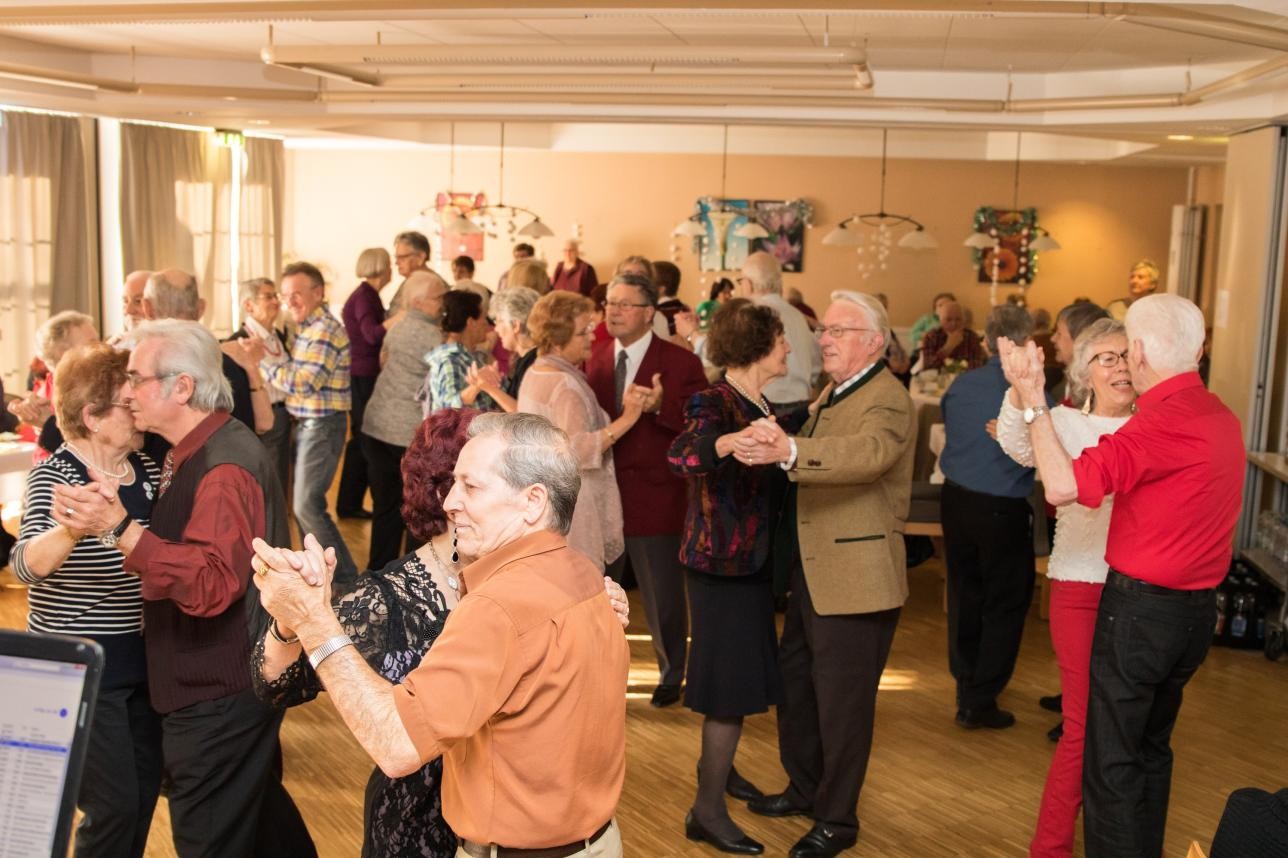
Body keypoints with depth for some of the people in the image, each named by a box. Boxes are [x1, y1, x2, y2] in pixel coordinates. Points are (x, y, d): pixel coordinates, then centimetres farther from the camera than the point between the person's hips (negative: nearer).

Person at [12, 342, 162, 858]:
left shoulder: (147, 471, 2)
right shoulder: (54, 476, -15)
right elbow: (27, 564, -32)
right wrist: (74, 529, -52)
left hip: (142, 662, 6)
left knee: (146, 792, 14)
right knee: (114, 806, -2)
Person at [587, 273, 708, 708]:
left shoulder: (680, 363, -7)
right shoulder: (595, 359, 7)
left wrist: (661, 407, -29)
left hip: (654, 496, -4)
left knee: (663, 597, 9)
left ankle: (671, 676, 30)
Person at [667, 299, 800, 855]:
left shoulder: (761, 406, 9)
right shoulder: (714, 403, -17)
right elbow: (680, 454, -37)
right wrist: (726, 444, -56)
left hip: (753, 558, 9)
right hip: (720, 560, -9)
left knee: (745, 674, 20)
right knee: (731, 682, -4)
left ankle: (718, 767, 40)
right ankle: (707, 812, 7)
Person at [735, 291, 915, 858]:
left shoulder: (888, 400, -16)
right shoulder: (832, 394, 14)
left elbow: (868, 451, -38)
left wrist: (789, 450, -53)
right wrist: (774, 448, 7)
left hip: (855, 578, -9)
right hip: (810, 572, 9)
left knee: (842, 701, 3)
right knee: (794, 683, 18)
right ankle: (805, 789, 37)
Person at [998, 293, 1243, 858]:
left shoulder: (1161, 420, -22)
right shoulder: (1222, 419, 6)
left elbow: (1061, 486, -29)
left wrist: (1031, 398, -23)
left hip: (1142, 606, -9)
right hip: (1198, 608, 9)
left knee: (1112, 762, 2)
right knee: (1152, 748, 22)